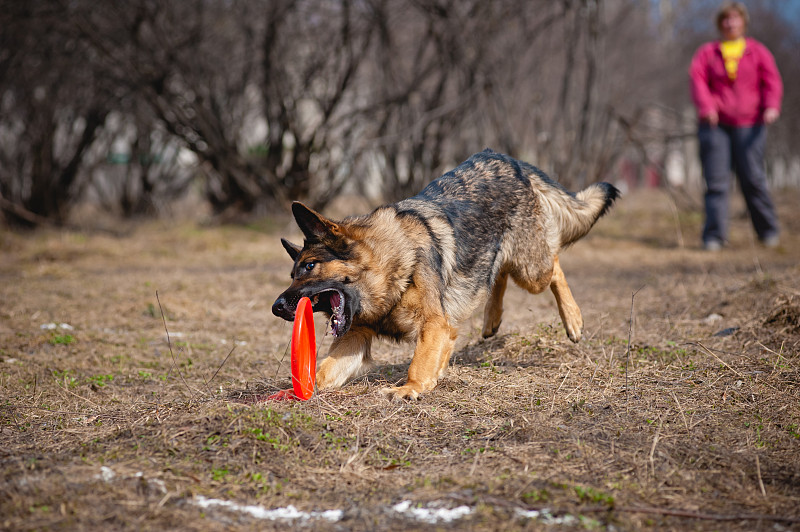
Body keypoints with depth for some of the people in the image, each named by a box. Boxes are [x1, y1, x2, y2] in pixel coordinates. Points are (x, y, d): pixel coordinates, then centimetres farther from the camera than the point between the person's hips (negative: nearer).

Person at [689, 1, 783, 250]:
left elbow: (772, 80, 4)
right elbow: (697, 78, -2)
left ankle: (768, 231, 10)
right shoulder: (707, 52, 13)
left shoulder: (758, 52, 14)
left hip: (748, 125, 0)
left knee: (753, 178, -5)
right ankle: (714, 237, -3)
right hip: (715, 125, 0)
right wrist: (706, 106, -21)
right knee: (716, 182, -5)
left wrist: (771, 107, -17)